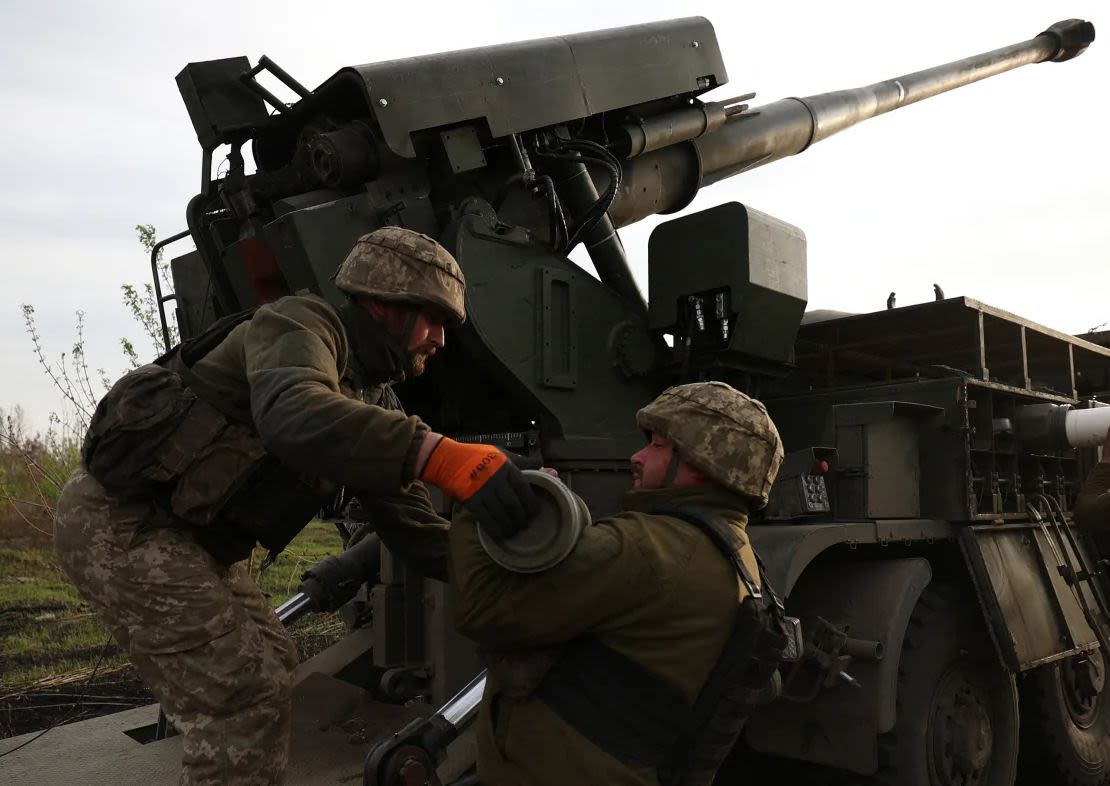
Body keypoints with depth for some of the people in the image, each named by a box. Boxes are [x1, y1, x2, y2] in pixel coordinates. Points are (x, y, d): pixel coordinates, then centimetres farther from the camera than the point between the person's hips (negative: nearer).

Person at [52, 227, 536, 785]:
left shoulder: (374, 399, 6)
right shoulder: (302, 324, -20)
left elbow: (408, 516, 6)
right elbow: (293, 416, -44)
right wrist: (441, 455, -54)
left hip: (188, 537, 10)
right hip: (118, 522, -9)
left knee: (269, 667, 15)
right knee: (243, 694, -10)